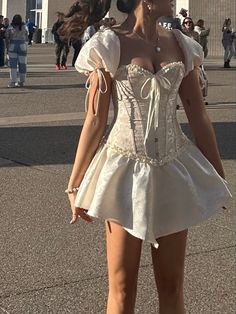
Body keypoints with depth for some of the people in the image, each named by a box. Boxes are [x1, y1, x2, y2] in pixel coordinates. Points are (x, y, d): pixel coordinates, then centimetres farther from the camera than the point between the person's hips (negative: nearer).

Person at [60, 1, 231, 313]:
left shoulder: (181, 45, 5)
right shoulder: (109, 45, -7)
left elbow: (198, 116, 8)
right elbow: (95, 119, -5)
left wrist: (218, 175, 10)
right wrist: (75, 184, -3)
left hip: (174, 170, 4)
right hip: (127, 170, -4)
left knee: (172, 285, 10)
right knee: (122, 288, 6)